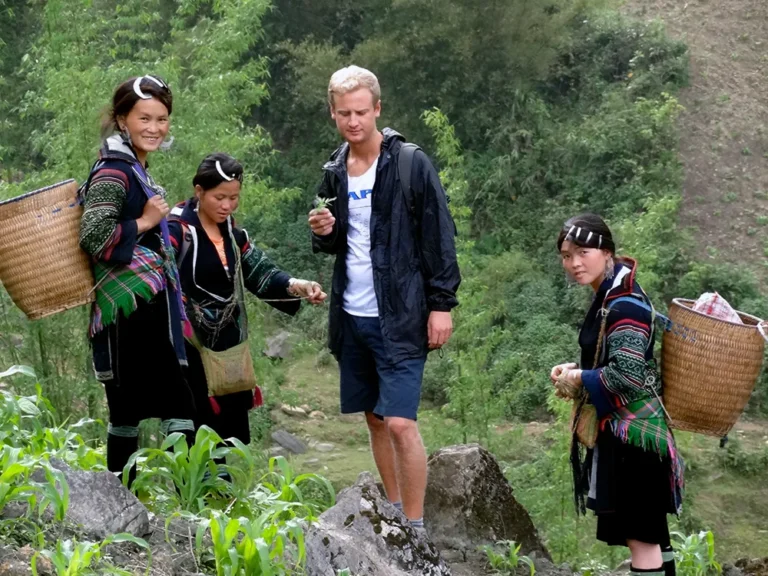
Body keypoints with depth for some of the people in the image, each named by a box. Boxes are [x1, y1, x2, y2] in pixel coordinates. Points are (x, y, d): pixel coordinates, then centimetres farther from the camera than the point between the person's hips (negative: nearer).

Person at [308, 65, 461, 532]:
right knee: (374, 419, 13)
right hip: (352, 317, 6)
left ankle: (414, 528, -1)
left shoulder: (410, 164, -10)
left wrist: (442, 304, -14)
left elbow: (439, 238, -9)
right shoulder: (335, 171, 9)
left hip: (400, 318, -6)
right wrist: (324, 232, -4)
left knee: (400, 423, -11)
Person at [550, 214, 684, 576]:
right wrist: (576, 370, 6)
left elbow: (627, 374, -26)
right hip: (624, 431, 10)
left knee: (641, 538, -6)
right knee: (650, 536, 18)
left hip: (632, 434, -10)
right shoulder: (608, 298, 12)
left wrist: (579, 379, -12)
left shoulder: (625, 305, -18)